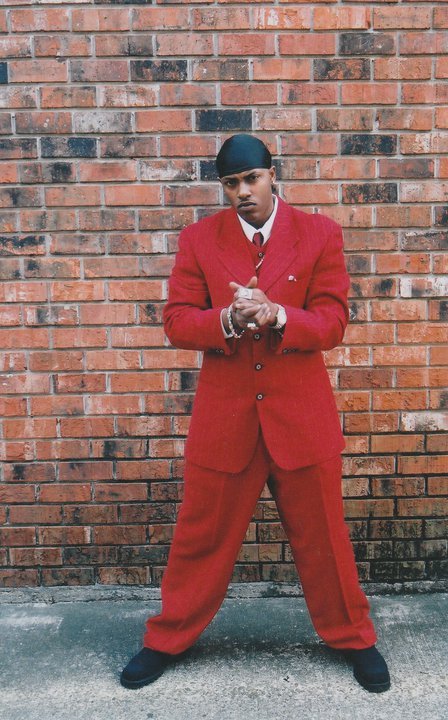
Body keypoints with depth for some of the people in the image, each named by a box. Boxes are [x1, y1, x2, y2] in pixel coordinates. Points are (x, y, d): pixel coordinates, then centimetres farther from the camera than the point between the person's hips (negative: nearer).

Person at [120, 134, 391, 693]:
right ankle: (167, 640, 34)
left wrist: (275, 316, -24)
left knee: (321, 536, 13)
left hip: (302, 415, 0)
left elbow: (332, 322, -5)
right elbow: (176, 321, -2)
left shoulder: (320, 234, 0)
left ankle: (353, 638, 37)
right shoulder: (199, 238, 3)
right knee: (201, 536, 13)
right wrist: (228, 320, -22)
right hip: (223, 416, 1)